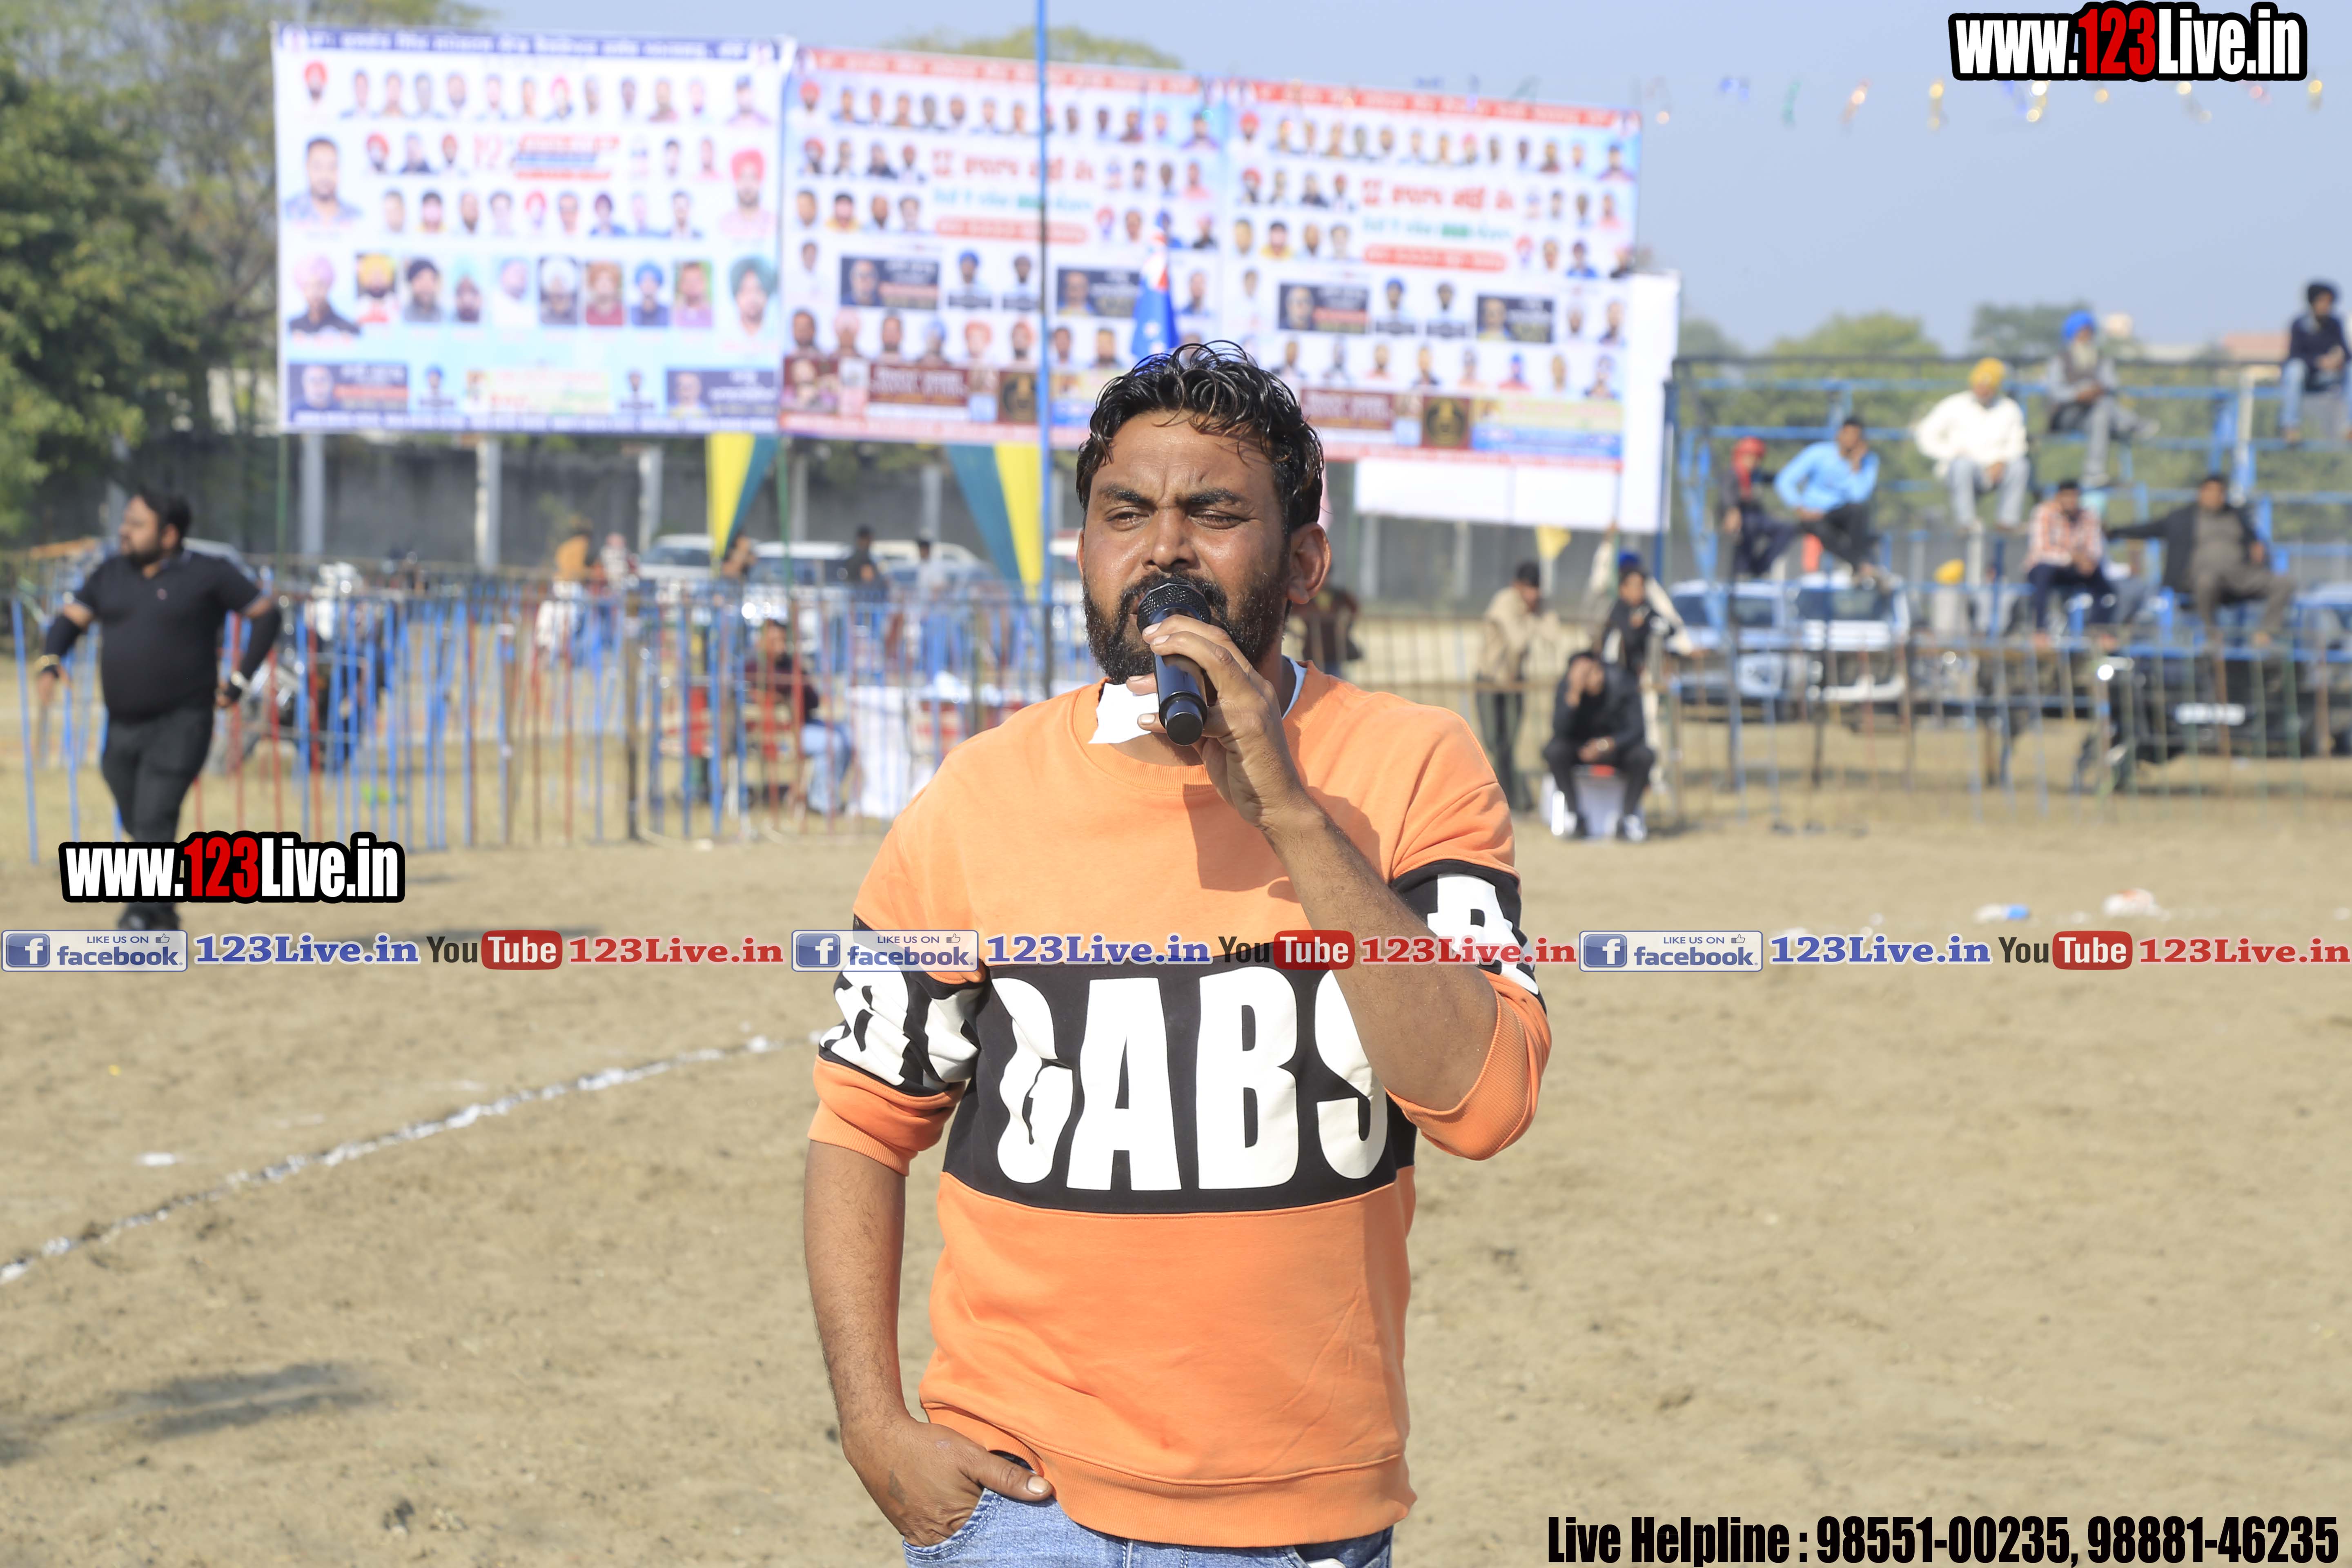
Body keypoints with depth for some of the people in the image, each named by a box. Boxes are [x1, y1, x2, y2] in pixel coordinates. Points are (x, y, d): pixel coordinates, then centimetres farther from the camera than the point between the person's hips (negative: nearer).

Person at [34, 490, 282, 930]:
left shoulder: (207, 574, -6)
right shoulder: (111, 574, 9)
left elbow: (267, 614, -2)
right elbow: (70, 621, 7)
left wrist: (239, 680, -7)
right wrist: (49, 664, -13)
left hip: (181, 724, -6)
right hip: (123, 727, 6)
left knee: (153, 822, -16)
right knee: (139, 826, 13)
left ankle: (142, 916, -19)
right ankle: (164, 916, 27)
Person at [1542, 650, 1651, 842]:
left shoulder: (1622, 681, -19)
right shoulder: (1567, 685, -18)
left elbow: (1636, 730, -18)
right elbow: (1560, 730, -29)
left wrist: (1605, 745, -34)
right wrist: (1574, 694, -41)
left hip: (1616, 744, 0)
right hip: (1579, 746, 0)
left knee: (1643, 756, -32)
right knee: (1554, 751, -31)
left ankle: (1628, 816, -13)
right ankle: (1576, 814, -19)